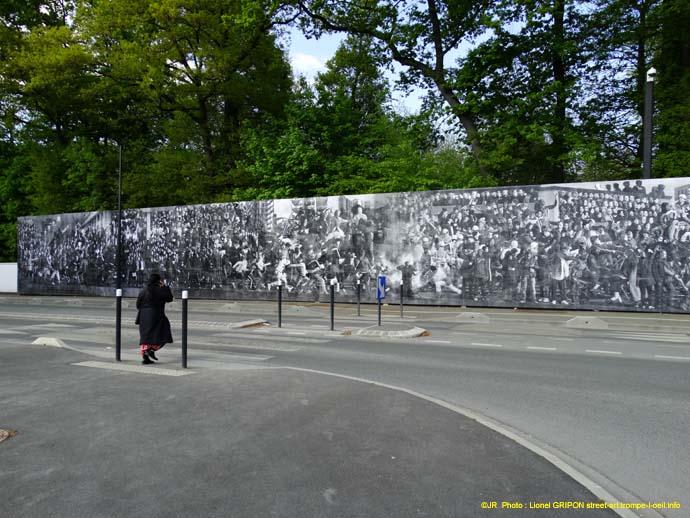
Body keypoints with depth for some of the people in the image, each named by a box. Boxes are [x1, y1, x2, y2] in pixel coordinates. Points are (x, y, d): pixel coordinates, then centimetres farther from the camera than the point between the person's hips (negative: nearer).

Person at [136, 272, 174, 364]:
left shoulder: (143, 291, 7)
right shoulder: (160, 290, -9)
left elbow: (138, 304, 9)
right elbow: (169, 298, 1)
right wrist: (165, 287, 5)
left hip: (144, 318, 6)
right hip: (156, 317, -6)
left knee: (146, 337, 11)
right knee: (163, 335, 7)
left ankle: (145, 357, 8)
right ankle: (151, 350, -10)